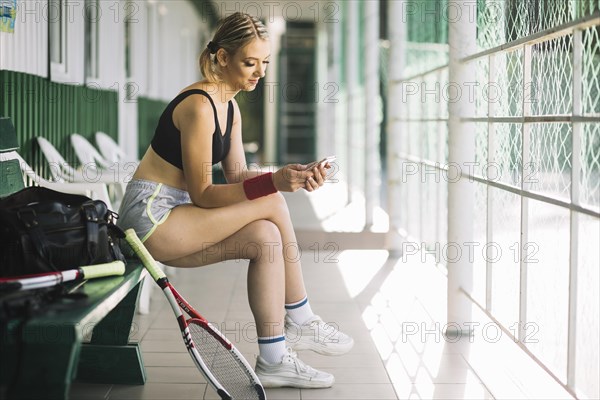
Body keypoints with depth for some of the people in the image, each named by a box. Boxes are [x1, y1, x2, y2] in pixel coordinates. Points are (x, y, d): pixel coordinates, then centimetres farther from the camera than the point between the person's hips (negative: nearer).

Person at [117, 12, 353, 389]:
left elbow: (238, 174, 5)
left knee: (266, 237, -9)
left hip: (170, 217, 9)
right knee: (273, 205, -16)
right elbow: (202, 194, -21)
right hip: (150, 216, -9)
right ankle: (301, 323, -5)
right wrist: (273, 182, -29)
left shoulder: (230, 108, 10)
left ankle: (273, 360, -4)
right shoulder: (199, 106, -20)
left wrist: (293, 176, -11)